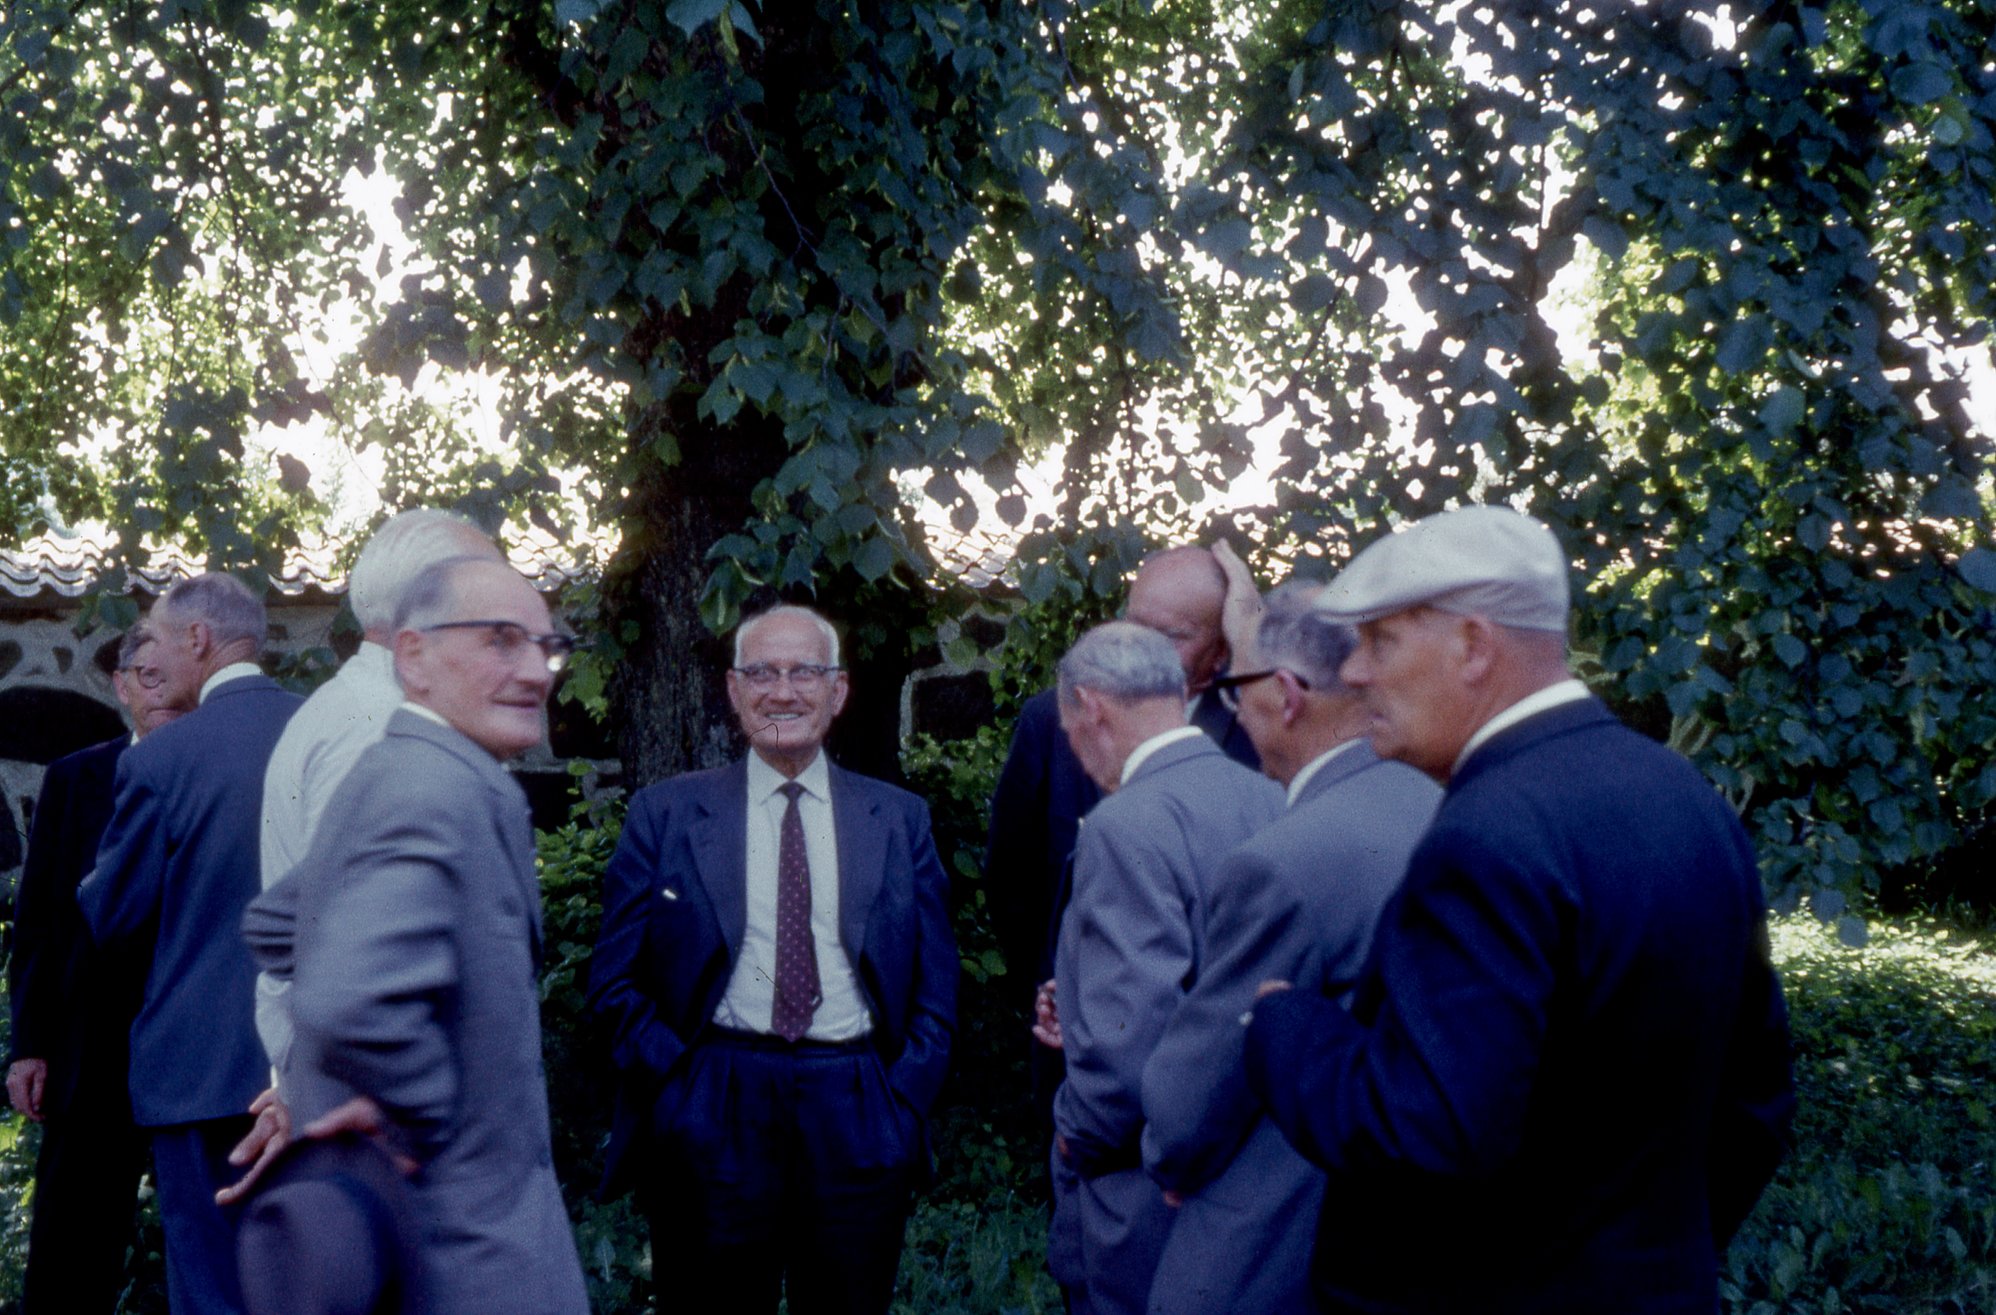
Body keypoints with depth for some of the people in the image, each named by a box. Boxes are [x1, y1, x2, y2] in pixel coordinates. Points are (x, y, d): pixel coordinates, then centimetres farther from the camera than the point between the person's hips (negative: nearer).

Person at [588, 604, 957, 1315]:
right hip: (713, 1123, -1)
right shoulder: (664, 813, 6)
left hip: (858, 1123, 1)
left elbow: (935, 986, 10)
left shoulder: (899, 818, 10)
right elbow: (615, 981, 4)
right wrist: (678, 1081, -8)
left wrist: (907, 1100, -3)